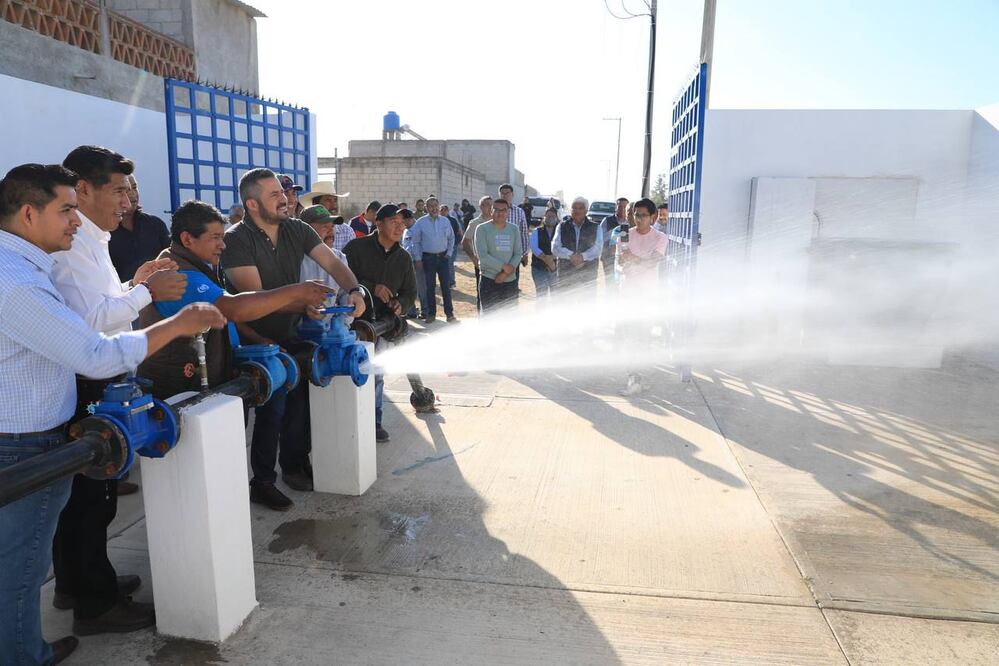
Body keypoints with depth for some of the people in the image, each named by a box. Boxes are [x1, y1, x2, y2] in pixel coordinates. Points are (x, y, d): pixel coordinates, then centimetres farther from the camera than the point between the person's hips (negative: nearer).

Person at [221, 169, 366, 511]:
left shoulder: (296, 229, 1)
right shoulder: (237, 239, -16)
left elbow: (332, 263, -2)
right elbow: (254, 296, -22)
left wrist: (354, 290, -21)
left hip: (292, 335, 6)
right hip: (259, 341, -6)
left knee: (299, 399, 13)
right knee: (273, 407, -6)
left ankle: (294, 466, 34)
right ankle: (262, 482, 12)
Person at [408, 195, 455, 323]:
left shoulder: (445, 221, 3)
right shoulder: (420, 222, -3)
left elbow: (451, 238, 14)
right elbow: (415, 242, 1)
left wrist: (449, 253, 6)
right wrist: (418, 259, -2)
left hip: (442, 257, 1)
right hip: (428, 257, -1)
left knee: (446, 285, 2)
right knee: (430, 286, 5)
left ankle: (449, 313, 9)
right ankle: (431, 314, 14)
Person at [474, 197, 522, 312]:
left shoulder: (514, 229, 9)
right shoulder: (482, 229, -4)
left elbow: (518, 254, 3)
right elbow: (482, 255, -12)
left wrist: (506, 273, -10)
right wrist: (503, 266, -14)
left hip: (510, 281, 4)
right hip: (489, 280, -4)